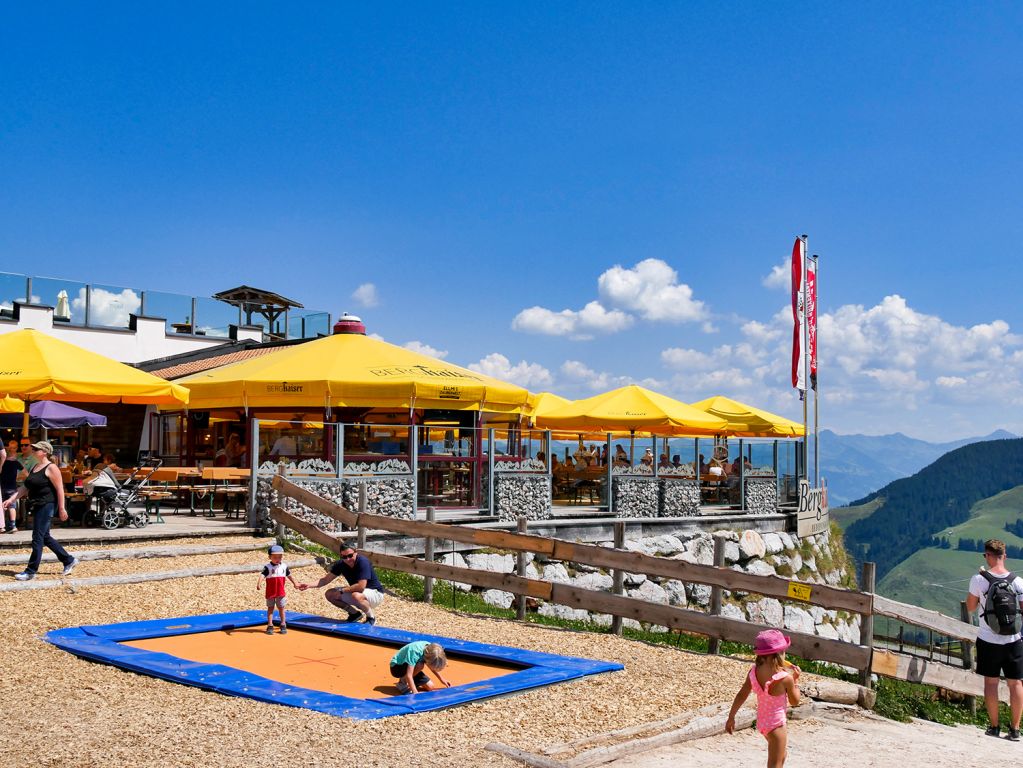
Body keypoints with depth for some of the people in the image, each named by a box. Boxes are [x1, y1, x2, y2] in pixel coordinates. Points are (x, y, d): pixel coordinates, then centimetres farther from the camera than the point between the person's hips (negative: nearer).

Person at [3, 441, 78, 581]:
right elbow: (26, 487, 17)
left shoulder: (51, 468, -11)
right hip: (37, 507, 10)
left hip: (46, 506, -10)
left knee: (37, 539, -7)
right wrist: (11, 499, 7)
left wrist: (61, 508, -18)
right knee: (45, 538, 14)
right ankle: (69, 561, 24)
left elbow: (60, 489, -15)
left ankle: (31, 571, -1)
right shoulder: (34, 467, 15)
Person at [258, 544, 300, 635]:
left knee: (281, 608, 10)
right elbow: (262, 575, -24)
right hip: (270, 593, -3)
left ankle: (283, 625, 18)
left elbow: (289, 575, 16)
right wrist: (259, 583, -41)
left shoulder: (284, 566, 3)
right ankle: (270, 626, 11)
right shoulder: (267, 567, -10)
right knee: (270, 608, 7)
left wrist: (295, 583, 18)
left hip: (280, 592, 3)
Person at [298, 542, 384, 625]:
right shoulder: (341, 564, -7)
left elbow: (361, 586, -35)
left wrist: (341, 590, -25)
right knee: (329, 594, -2)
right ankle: (355, 614, 11)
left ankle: (371, 617, -10)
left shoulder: (363, 562, -27)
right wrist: (309, 585, -16)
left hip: (376, 593, -7)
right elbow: (326, 579, -1)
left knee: (356, 596, -40)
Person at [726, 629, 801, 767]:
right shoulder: (786, 678, -24)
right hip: (776, 724, -6)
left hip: (761, 721, 6)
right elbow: (795, 702, -8)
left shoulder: (754, 671, -10)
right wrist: (795, 680, 1)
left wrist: (731, 717, 6)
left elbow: (741, 695, -3)